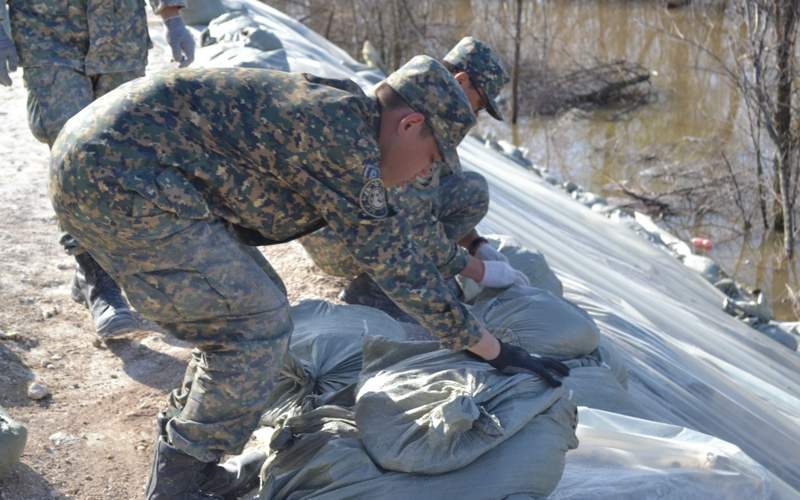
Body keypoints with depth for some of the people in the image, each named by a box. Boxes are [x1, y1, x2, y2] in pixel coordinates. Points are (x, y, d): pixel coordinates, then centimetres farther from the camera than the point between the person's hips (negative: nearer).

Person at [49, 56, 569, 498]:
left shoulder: (339, 117, 16)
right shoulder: (341, 131, -14)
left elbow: (386, 230, 35)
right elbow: (393, 257, -11)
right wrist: (494, 350, -2)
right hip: (119, 175, -11)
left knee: (249, 308, 15)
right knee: (258, 323, -7)